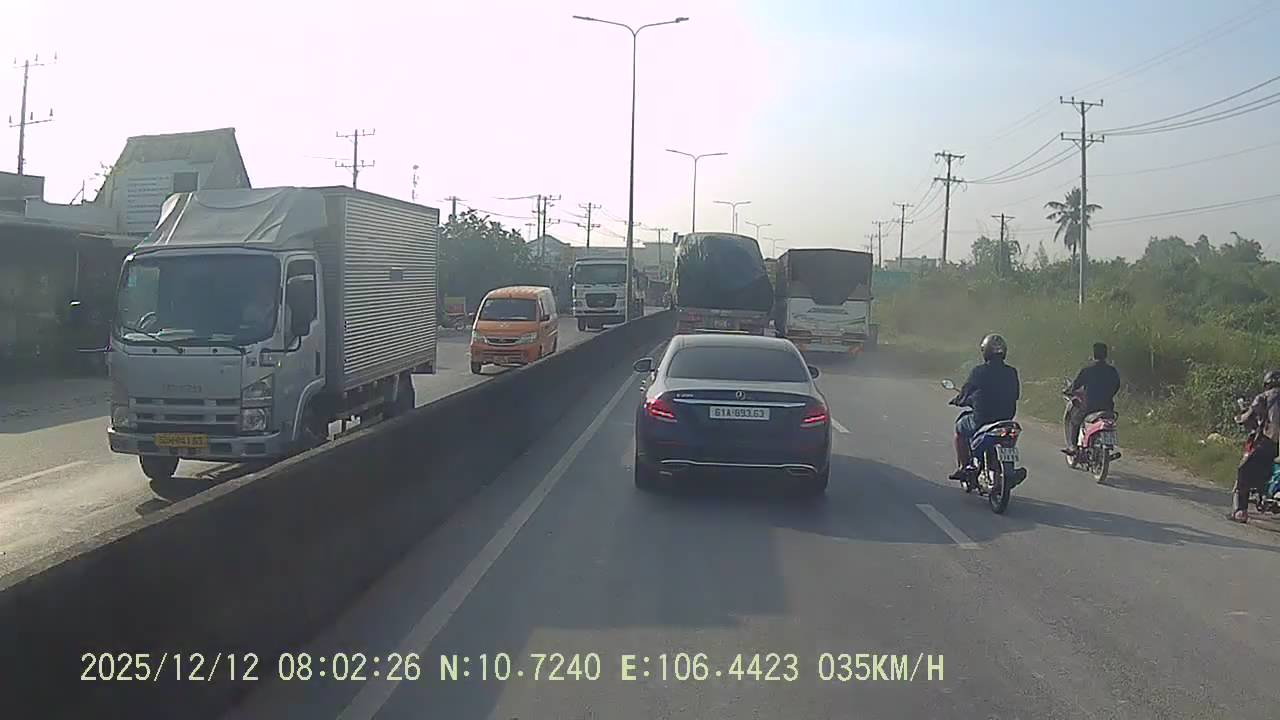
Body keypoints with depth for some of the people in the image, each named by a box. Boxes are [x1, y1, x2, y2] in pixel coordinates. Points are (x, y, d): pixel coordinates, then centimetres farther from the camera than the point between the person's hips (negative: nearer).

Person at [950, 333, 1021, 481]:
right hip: (1007, 419, 5)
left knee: (960, 427, 24)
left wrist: (958, 400, 16)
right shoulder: (1012, 372, 0)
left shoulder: (979, 372, -13)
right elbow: (1015, 394, 12)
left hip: (982, 420, -5)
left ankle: (962, 468, 18)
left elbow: (965, 394, -6)